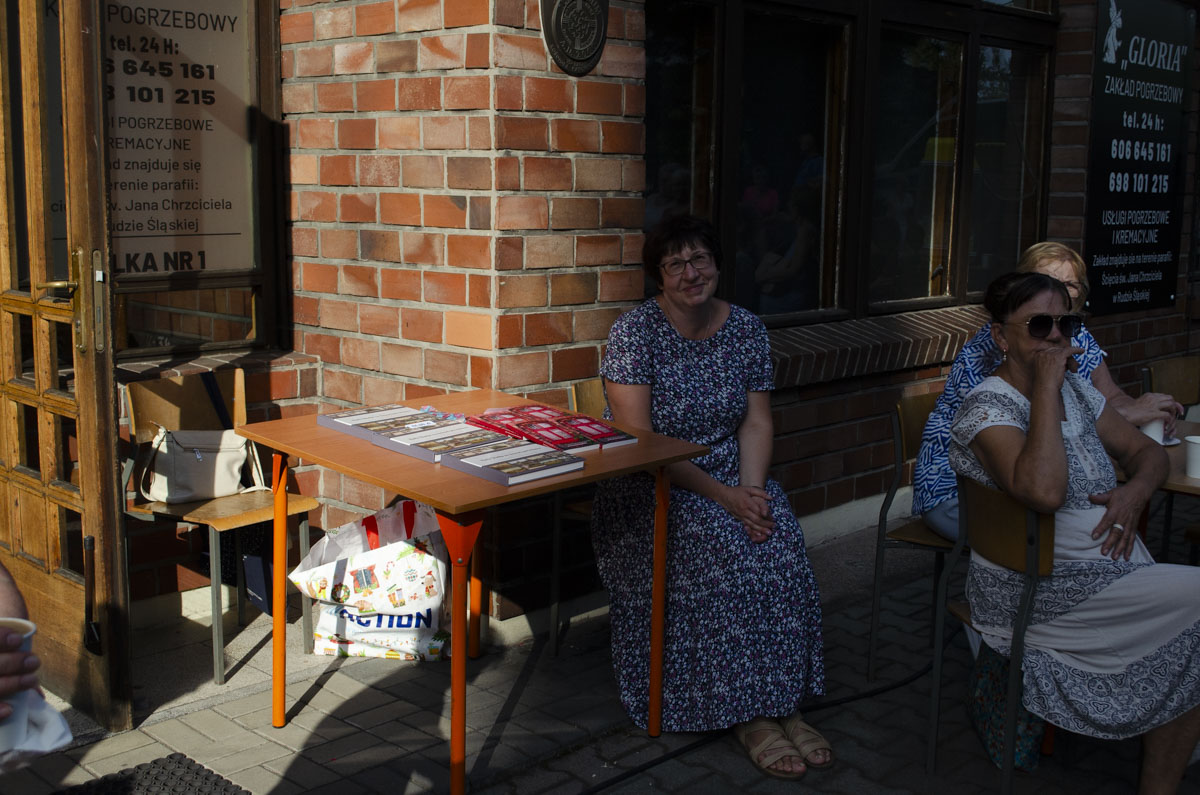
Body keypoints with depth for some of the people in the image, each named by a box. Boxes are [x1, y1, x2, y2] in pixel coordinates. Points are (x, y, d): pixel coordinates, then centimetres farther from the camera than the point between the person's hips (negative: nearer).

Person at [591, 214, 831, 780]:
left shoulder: (746, 328, 5)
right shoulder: (634, 332, -11)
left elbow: (756, 422, 4)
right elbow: (638, 441, -17)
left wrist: (750, 488, -16)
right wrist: (720, 495, -23)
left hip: (733, 477, 4)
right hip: (649, 485, -4)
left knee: (781, 545, -25)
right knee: (727, 551, -30)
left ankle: (784, 704, -18)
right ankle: (750, 715, -21)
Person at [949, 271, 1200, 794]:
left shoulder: (1075, 389, 12)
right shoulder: (987, 408, -13)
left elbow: (1146, 451, 21)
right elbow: (1043, 491, -30)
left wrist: (1135, 489, -3)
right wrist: (1046, 385, -24)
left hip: (1115, 568, 7)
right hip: (1038, 590, -7)